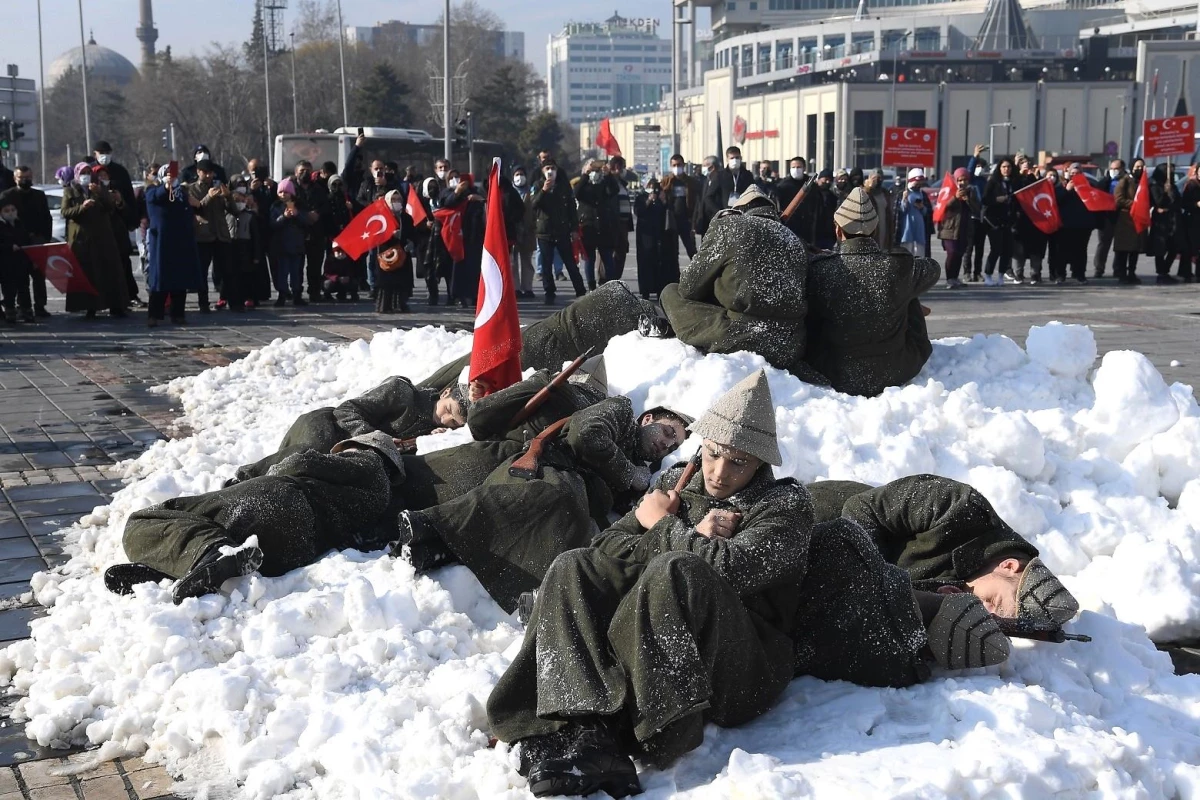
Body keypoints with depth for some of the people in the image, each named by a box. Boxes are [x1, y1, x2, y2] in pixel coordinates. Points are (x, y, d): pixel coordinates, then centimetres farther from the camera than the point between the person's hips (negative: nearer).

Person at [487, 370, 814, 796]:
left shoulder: (787, 504, 1)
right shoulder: (677, 483, 17)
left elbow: (729, 568, -18)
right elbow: (606, 547, 5)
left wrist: (664, 527, -2)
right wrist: (693, 540, -8)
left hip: (742, 673, -5)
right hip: (647, 645, 6)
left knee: (676, 573, -32)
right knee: (573, 569, -15)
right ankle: (588, 733, -38)